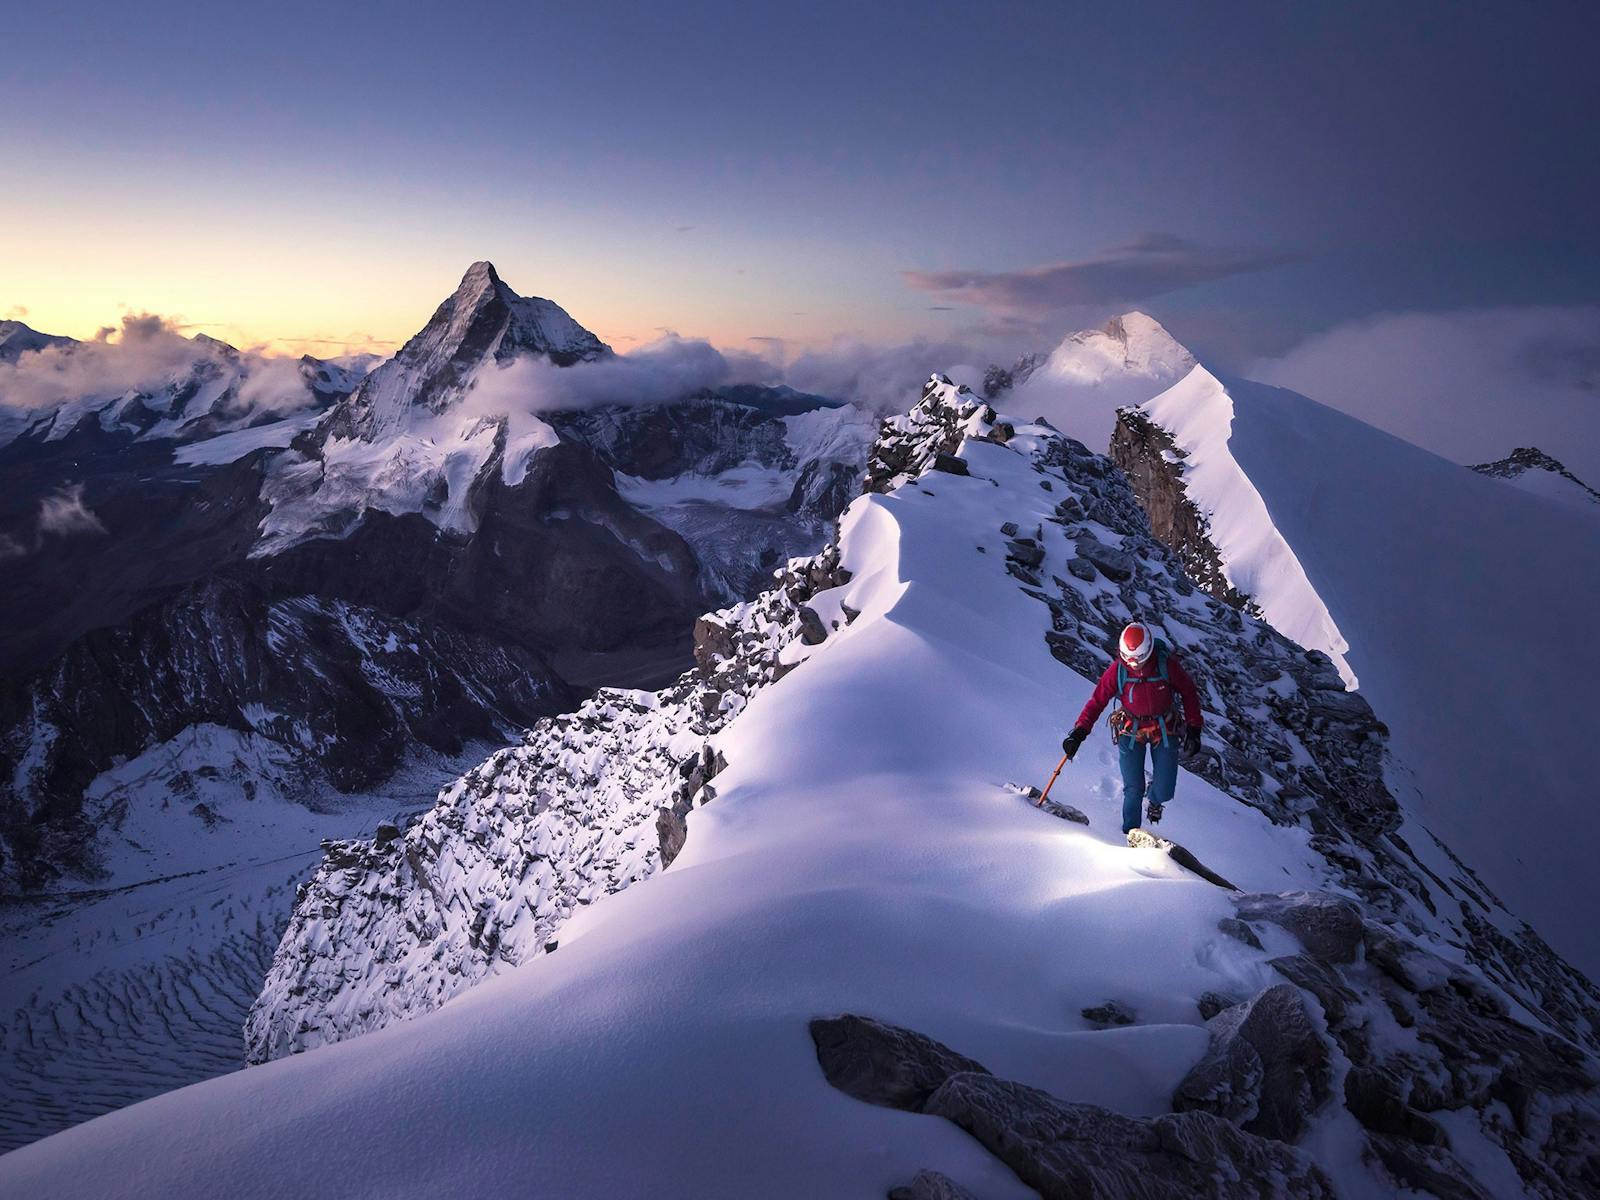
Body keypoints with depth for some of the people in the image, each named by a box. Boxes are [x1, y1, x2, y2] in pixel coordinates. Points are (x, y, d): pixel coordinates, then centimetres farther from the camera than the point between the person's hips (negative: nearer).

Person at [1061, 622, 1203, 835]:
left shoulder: (1167, 664, -19)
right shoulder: (1117, 669, -18)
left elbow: (1188, 693, -4)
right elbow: (1097, 701, -13)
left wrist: (1194, 730, -2)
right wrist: (1079, 732, -22)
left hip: (1165, 729, 0)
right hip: (1131, 730, 0)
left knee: (1164, 792, -3)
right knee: (1133, 789, -6)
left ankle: (1155, 799, 35)